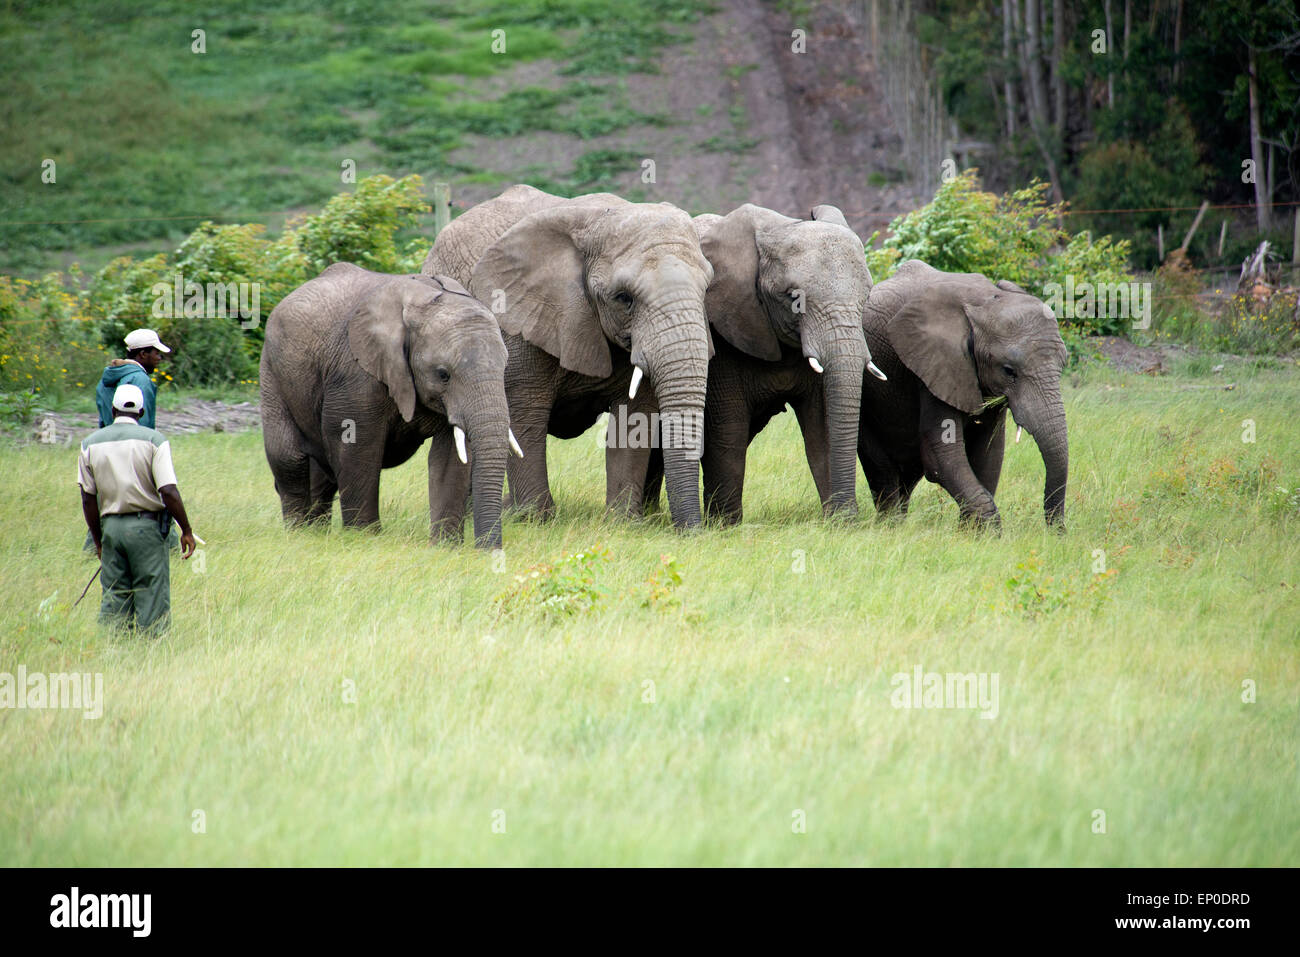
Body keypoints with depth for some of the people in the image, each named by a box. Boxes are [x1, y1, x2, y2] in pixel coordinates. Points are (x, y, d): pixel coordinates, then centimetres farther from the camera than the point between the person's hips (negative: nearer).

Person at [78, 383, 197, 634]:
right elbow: (169, 492, -13)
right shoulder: (153, 440, -5)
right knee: (152, 596, -1)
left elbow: (88, 499, 6)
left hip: (110, 526, 3)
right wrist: (186, 531, -4)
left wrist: (98, 540, 14)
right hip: (146, 526, -3)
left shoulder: (90, 443, 5)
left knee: (113, 599, 7)